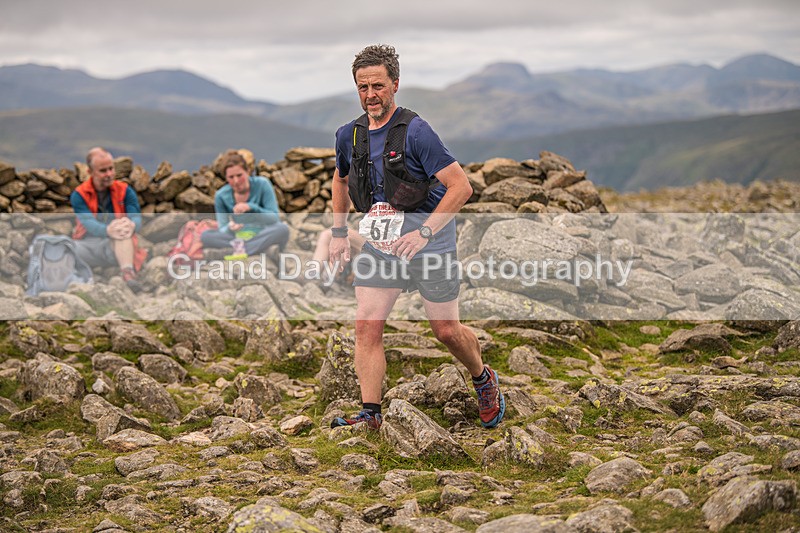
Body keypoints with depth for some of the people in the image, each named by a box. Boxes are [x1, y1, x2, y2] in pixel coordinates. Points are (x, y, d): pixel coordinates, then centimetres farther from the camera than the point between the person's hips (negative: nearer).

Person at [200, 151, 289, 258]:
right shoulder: (221, 196, -5)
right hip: (236, 238, 2)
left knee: (283, 229, -34)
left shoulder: (262, 184, -10)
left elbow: (274, 218, -13)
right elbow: (222, 230, -7)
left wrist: (251, 207, -29)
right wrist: (229, 228, -32)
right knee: (205, 235, -24)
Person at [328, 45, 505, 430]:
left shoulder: (415, 131, -16)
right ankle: (370, 414, -4)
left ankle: (484, 380, 34)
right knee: (366, 326, -9)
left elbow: (461, 186, -18)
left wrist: (423, 233, -23)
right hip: (379, 243, 5)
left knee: (446, 331, 5)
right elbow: (341, 179, 24)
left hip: (429, 241, -5)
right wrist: (339, 233, 17)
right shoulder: (349, 135, 3)